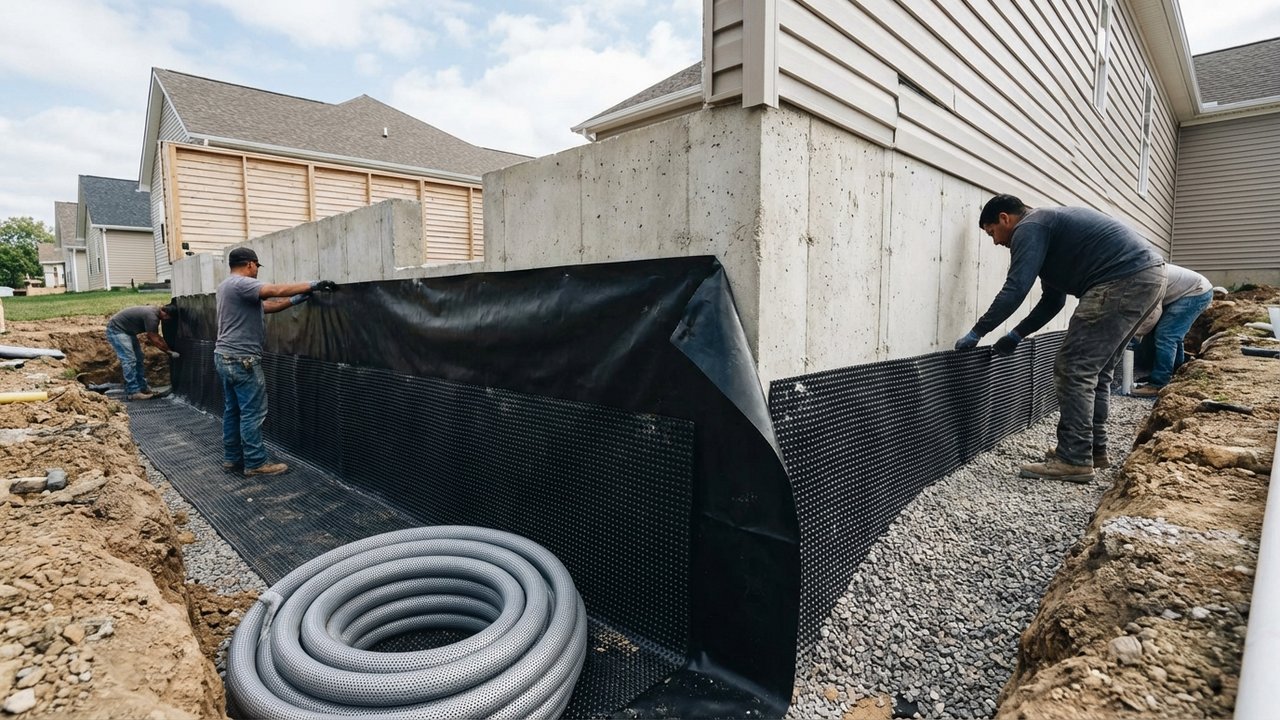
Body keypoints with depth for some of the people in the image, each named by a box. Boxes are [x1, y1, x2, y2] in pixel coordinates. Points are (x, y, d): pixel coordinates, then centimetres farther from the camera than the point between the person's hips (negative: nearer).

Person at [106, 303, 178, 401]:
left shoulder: (155, 311, 0)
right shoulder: (151, 316, -30)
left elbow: (156, 336, 8)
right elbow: (155, 340, -23)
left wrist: (168, 348, 5)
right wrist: (169, 351, -15)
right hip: (116, 329, -11)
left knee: (138, 359, 10)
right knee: (129, 360, -15)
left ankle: (142, 388, 15)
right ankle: (133, 392, -15)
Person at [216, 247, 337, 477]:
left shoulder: (229, 285, 18)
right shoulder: (240, 284, -15)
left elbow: (264, 306, 15)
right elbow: (277, 290, -26)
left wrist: (294, 300, 11)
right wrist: (313, 285, -21)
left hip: (226, 357, 11)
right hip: (241, 359, -11)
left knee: (232, 409, 15)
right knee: (252, 412, -5)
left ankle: (232, 458, 22)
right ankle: (255, 463, 1)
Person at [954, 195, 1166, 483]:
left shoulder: (1029, 228, -5)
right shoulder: (1045, 225, 25)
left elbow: (1015, 290, -16)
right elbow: (1053, 300, 27)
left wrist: (976, 333, -9)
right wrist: (1017, 335, 26)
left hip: (1123, 280, -11)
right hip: (1147, 275, 11)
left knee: (1074, 369, -9)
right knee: (1095, 369, 17)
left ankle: (1075, 460, -6)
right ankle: (1094, 449, 23)